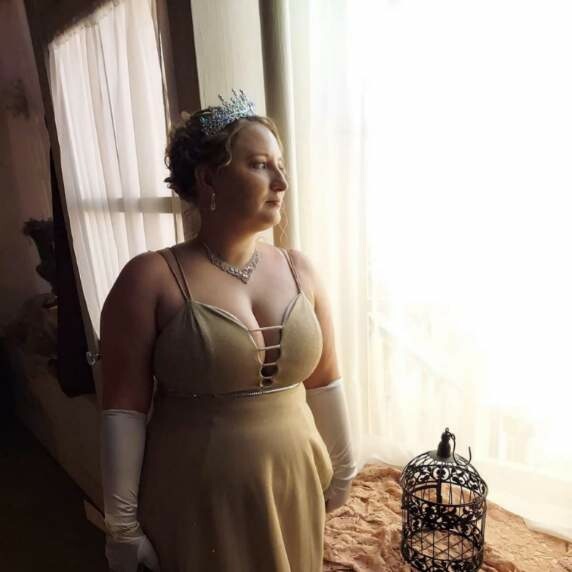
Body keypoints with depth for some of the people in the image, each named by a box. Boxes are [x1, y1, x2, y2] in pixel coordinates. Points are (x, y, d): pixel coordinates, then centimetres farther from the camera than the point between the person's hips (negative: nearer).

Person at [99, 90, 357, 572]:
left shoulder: (299, 270, -2)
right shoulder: (151, 279, -14)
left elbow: (325, 381, 4)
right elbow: (124, 408, -11)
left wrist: (341, 469, 12)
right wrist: (123, 523, -7)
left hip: (294, 488, 4)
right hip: (198, 499, -3)